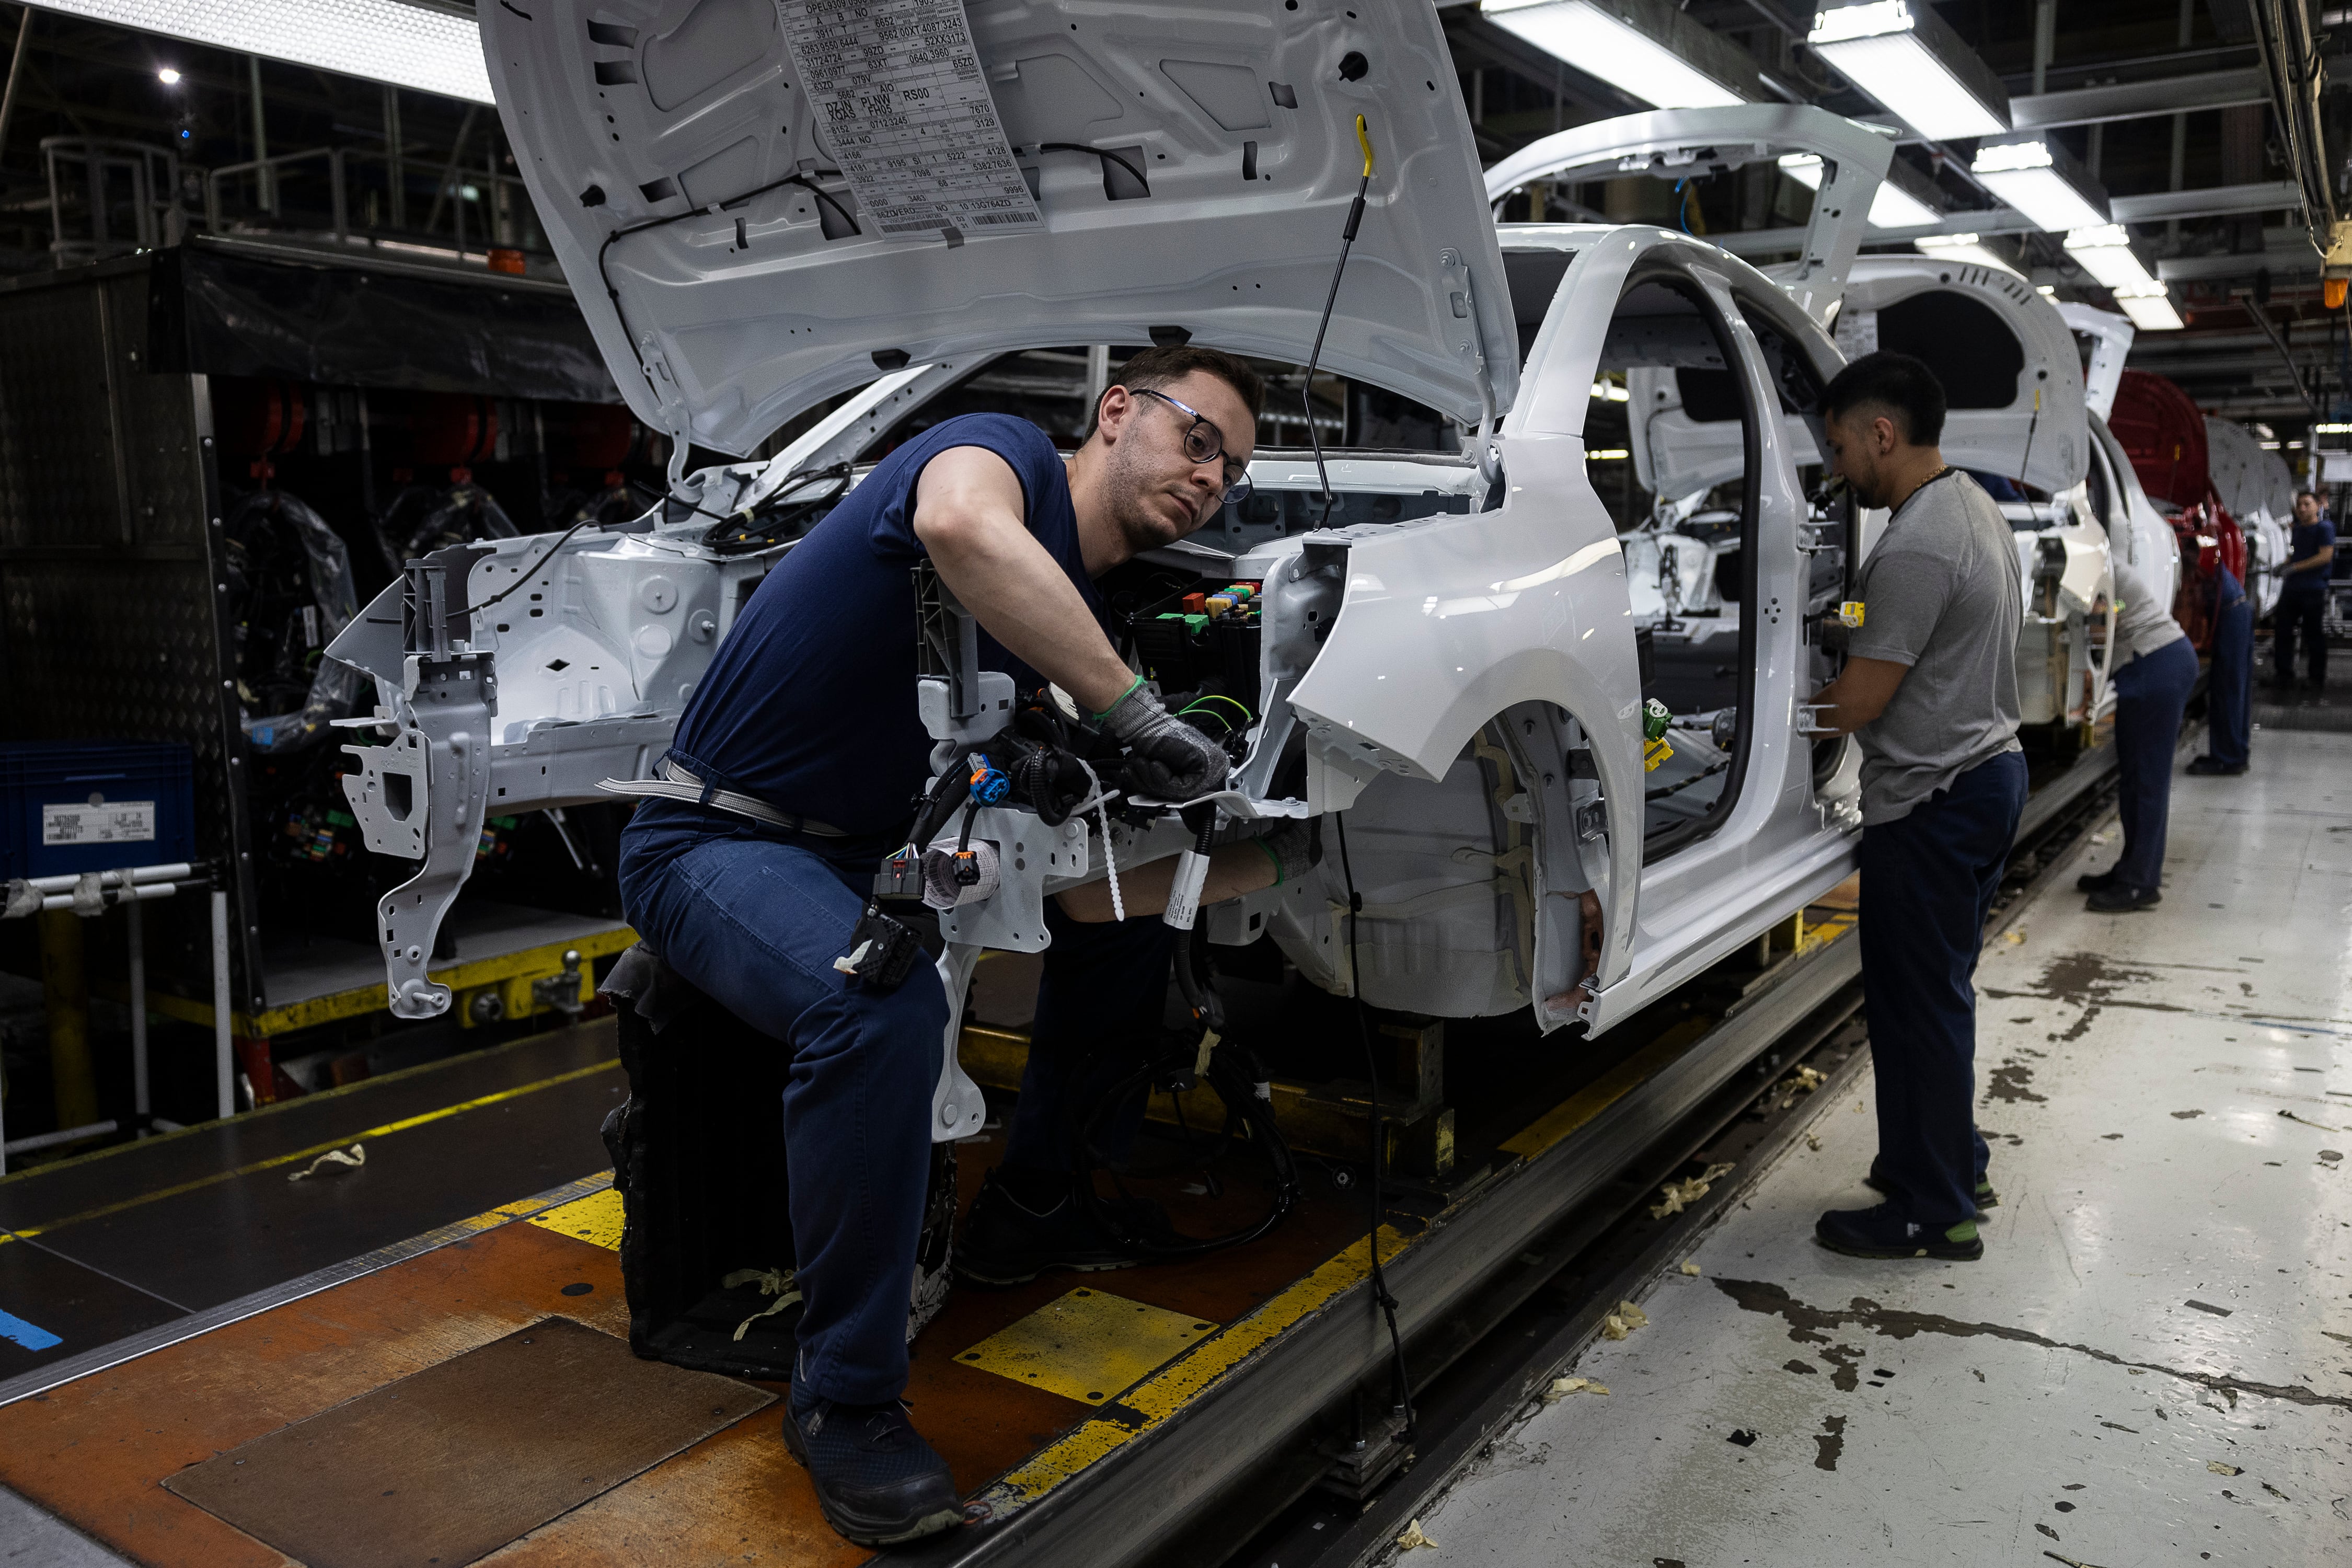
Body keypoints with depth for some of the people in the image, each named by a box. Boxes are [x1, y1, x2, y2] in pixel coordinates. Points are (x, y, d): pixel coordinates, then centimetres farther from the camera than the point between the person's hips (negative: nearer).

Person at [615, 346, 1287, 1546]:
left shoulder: (1080, 613, 9)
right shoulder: (1005, 453, -14)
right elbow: (960, 526, -42)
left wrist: (1261, 864, 1)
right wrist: (1136, 712, -34)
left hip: (873, 856, 9)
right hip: (719, 837, -9)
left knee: (1124, 918, 12)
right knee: (885, 1006, -37)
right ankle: (844, 1402, -19)